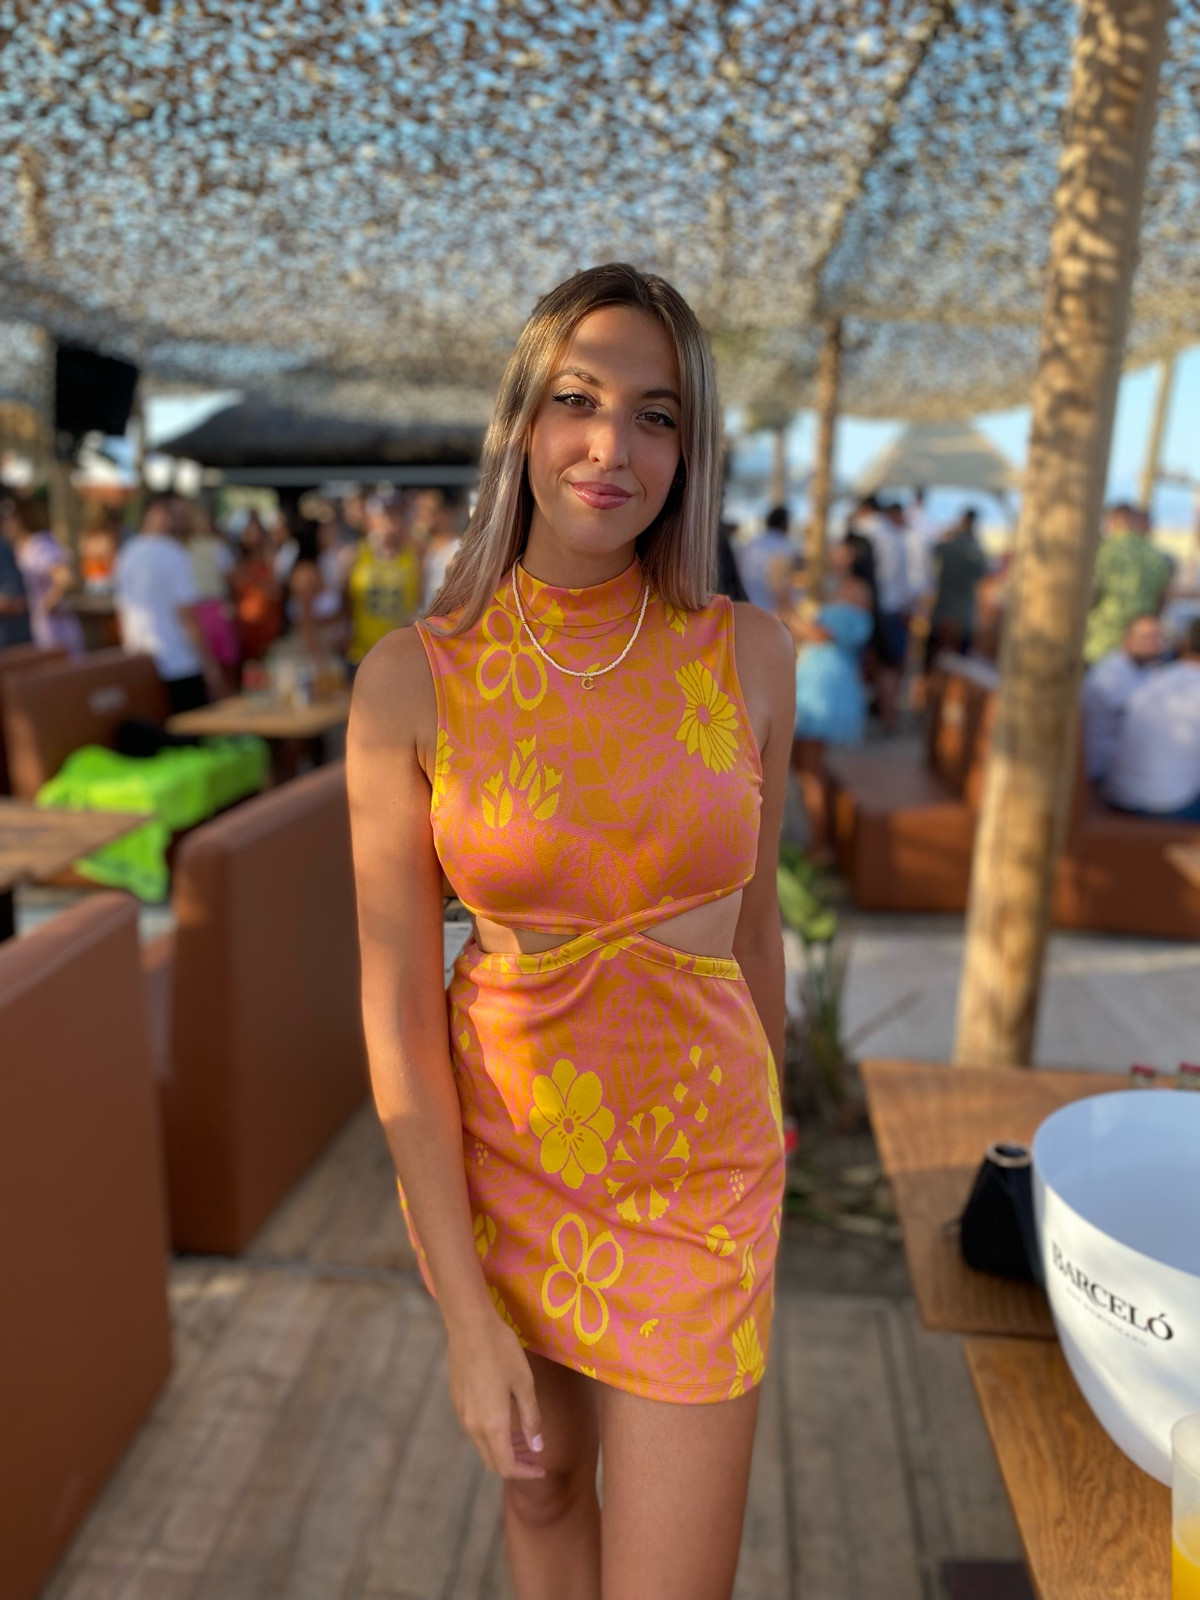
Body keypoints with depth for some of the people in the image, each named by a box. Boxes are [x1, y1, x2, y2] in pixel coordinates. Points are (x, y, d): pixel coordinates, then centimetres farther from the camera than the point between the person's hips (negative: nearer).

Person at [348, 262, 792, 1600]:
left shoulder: (748, 652, -9)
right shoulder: (412, 679, -14)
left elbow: (749, 911, 4)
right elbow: (397, 1002, -12)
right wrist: (466, 1314, -11)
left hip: (695, 1170, 1)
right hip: (496, 1156, 0)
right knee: (543, 1479, 26)